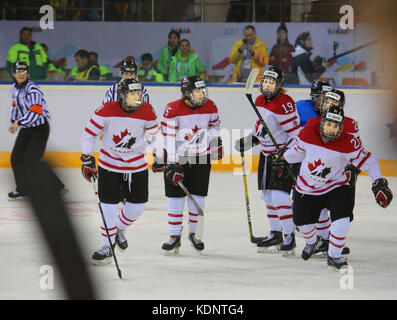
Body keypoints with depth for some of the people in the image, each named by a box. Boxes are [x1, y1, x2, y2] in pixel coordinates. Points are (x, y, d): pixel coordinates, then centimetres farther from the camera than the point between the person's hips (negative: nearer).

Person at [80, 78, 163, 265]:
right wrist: (87, 159, -13)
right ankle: (107, 247, 9)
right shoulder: (106, 111, -18)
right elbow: (89, 134, -10)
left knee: (137, 206, 5)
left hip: (137, 165, 2)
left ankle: (120, 229, 36)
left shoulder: (146, 111, -12)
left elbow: (154, 133, 7)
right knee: (108, 206, -5)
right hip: (109, 164, -2)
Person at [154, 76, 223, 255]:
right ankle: (174, 237, 8)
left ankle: (193, 233, 20)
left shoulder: (210, 107, -7)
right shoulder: (173, 109, -20)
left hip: (201, 156, 3)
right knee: (175, 198, 0)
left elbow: (214, 123, 18)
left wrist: (216, 141, 14)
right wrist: (172, 165, -21)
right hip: (177, 157, -3)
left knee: (198, 198, 4)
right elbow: (168, 139, -19)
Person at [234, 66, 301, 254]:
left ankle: (290, 237, -7)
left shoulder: (285, 104, -21)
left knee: (279, 195, -14)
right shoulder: (260, 101, 5)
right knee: (268, 195, 12)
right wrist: (251, 140, 13)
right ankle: (275, 234, 23)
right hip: (266, 154, 9)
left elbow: (296, 133, -21)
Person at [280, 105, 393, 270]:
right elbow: (299, 150, 3)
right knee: (303, 221, 12)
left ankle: (333, 256, -2)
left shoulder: (349, 142, -26)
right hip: (307, 187, 2)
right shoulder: (308, 132, -19)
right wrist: (283, 158, 13)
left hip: (335, 185, -2)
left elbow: (366, 160, -15)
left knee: (342, 218, -22)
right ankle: (311, 241, 50)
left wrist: (379, 182, -21)